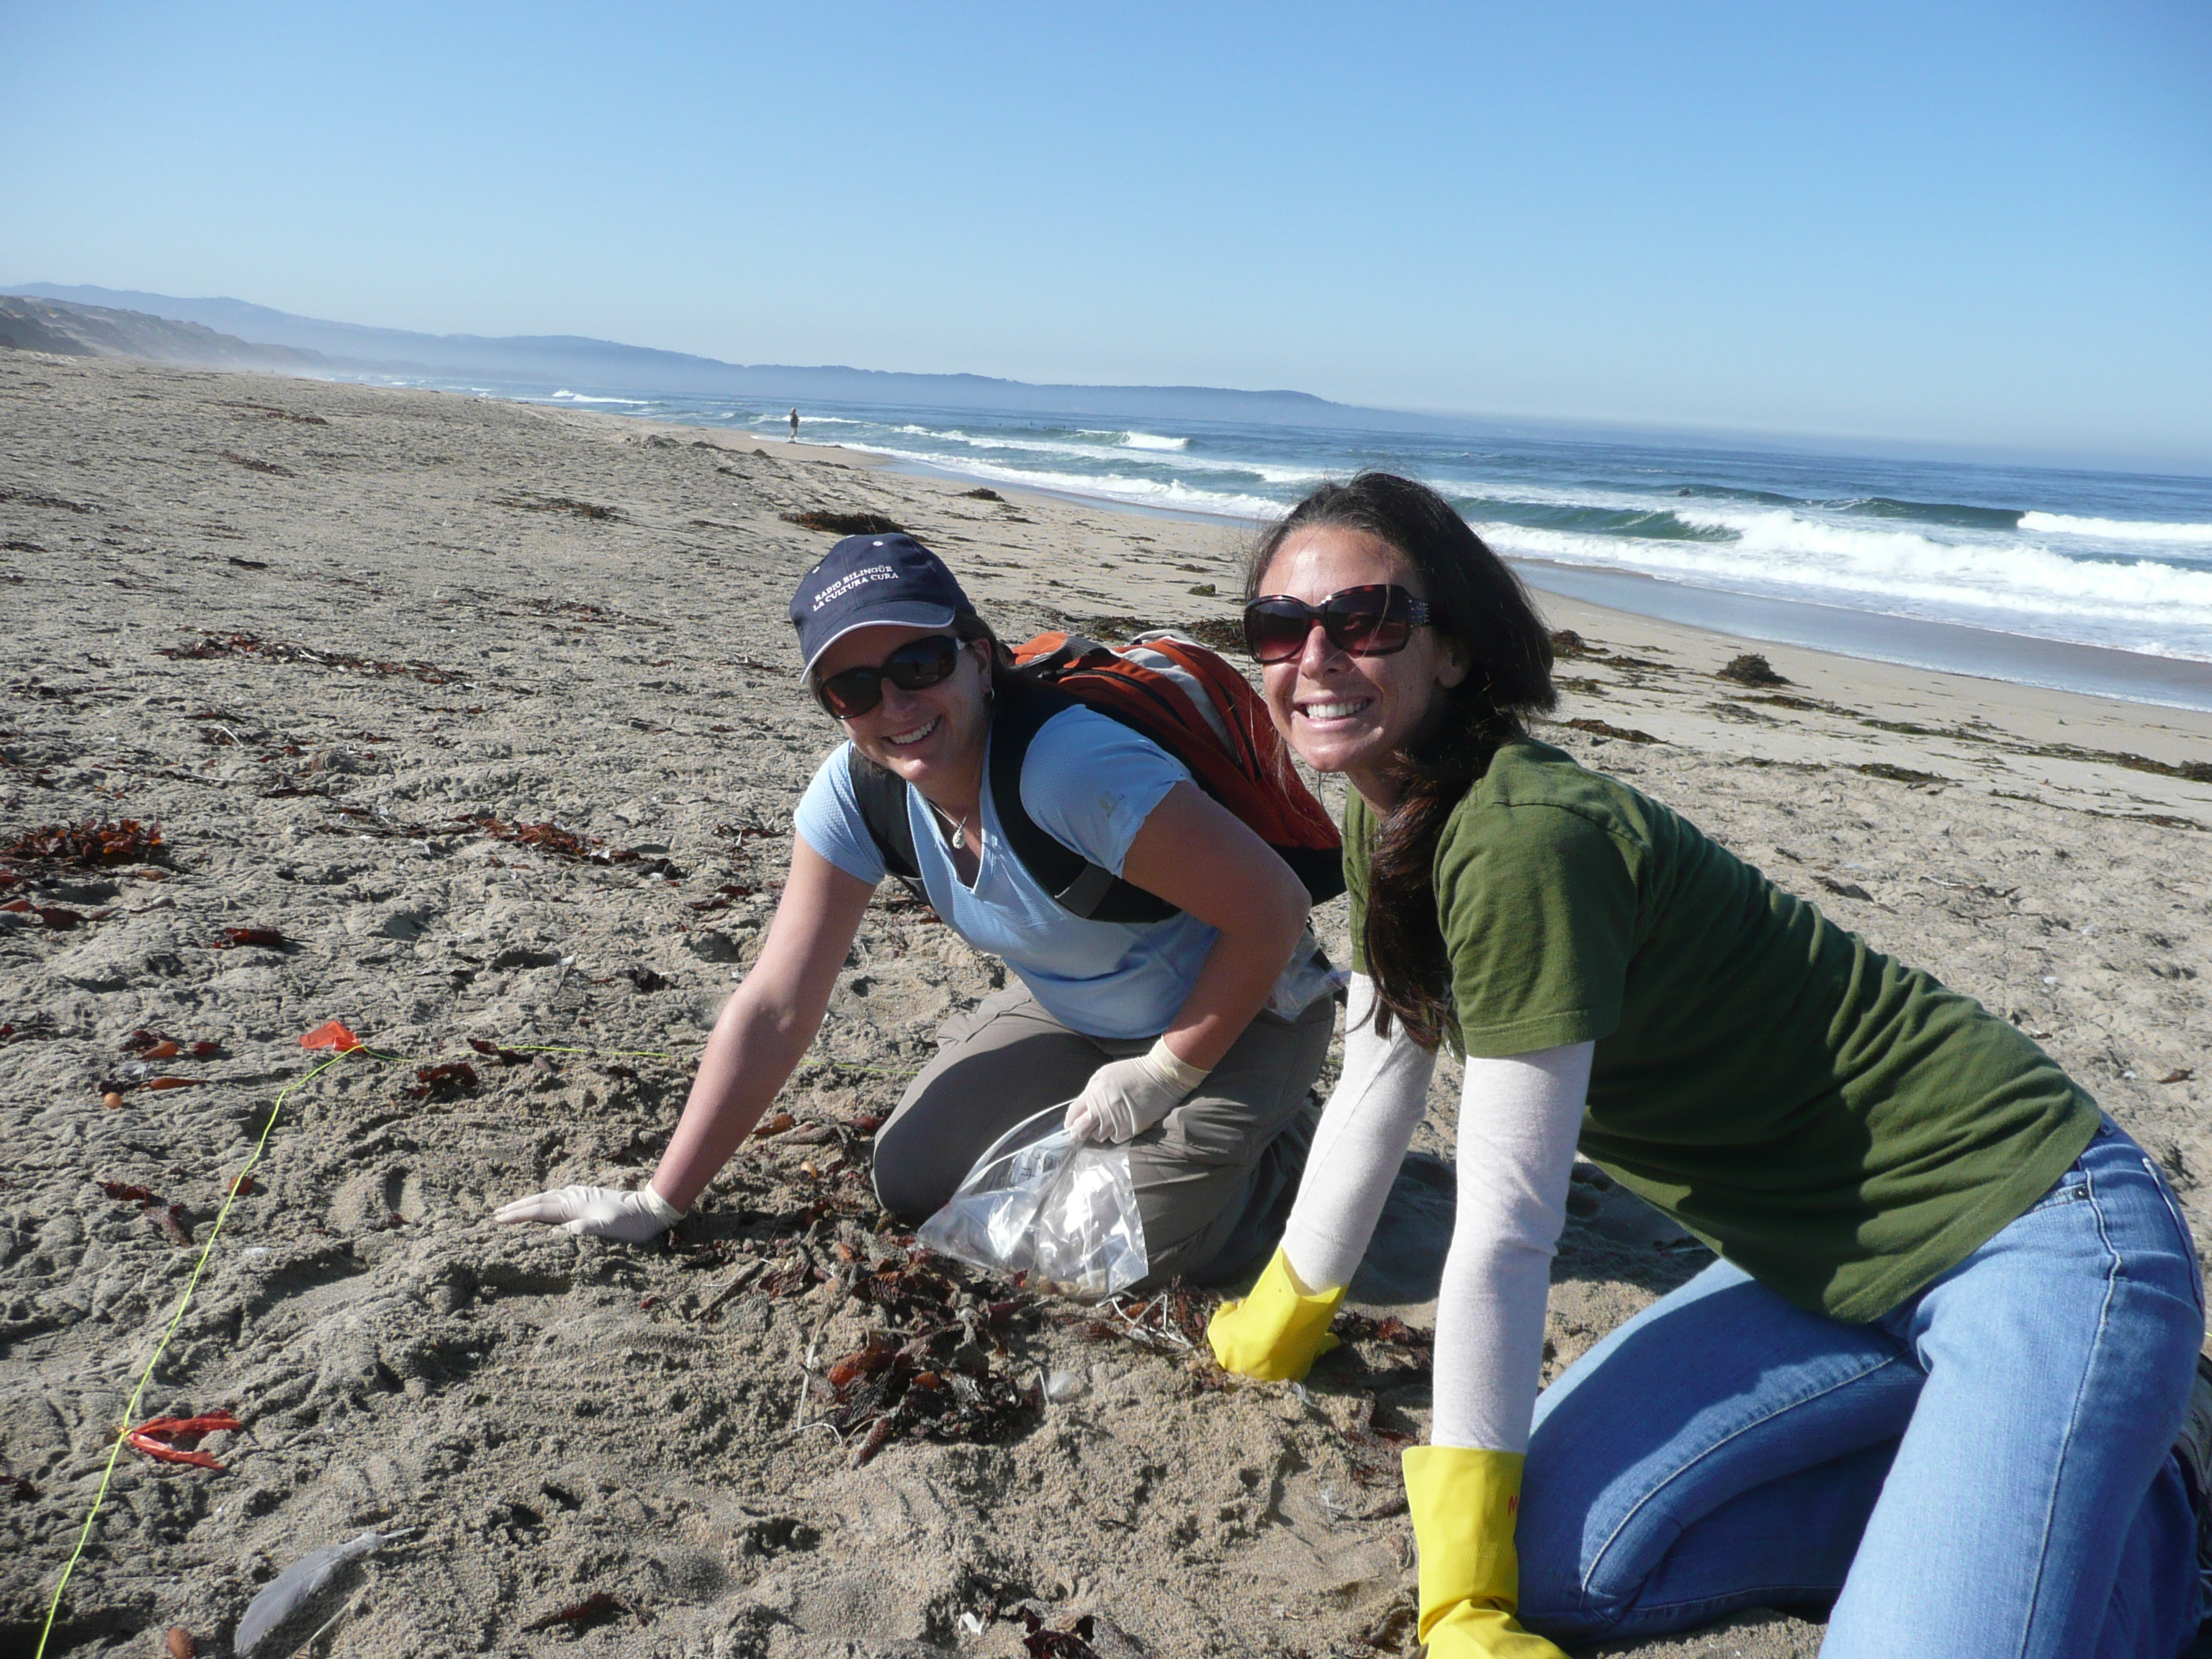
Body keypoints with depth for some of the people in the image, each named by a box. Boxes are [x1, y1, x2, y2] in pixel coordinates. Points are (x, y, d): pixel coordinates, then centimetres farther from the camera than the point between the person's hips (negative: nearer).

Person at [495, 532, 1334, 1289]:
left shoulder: (1074, 769, -38)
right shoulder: (854, 791, -16)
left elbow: (1275, 908, -31)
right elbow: (774, 1008, -12)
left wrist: (1163, 1074, -21)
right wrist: (657, 1204, -12)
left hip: (1239, 1009, -6)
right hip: (1070, 1009, 6)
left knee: (1129, 1244, -16)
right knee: (912, 1180, 2)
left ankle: (1277, 1139, 14)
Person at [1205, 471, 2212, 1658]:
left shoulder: (1517, 838, -27)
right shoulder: (1385, 823, 2)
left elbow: (1503, 1229, -24)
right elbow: (1376, 1088, 13)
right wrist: (1281, 1322, 21)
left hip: (2031, 1235, -8)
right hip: (1836, 1260, 9)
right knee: (1557, 1558, -3)